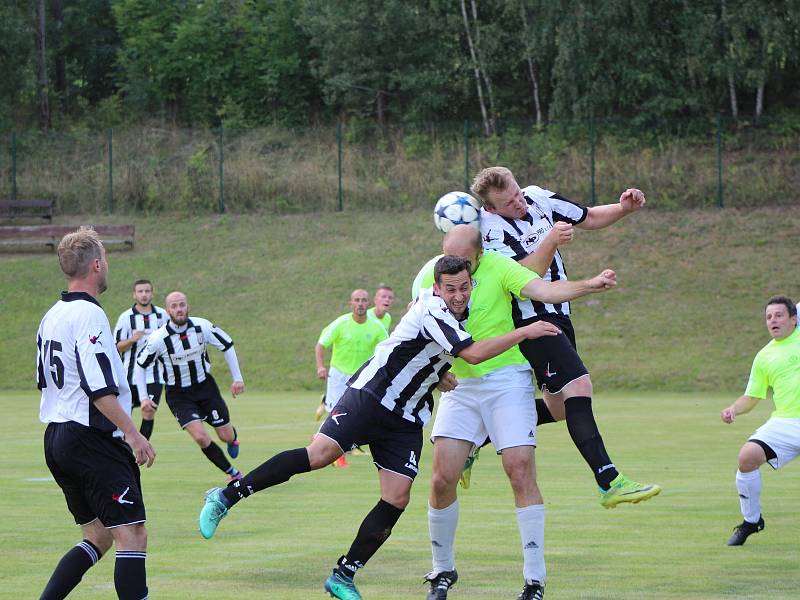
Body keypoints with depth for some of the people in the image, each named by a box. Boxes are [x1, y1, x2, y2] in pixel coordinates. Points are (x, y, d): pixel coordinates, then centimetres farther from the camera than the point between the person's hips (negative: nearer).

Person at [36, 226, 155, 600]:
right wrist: (131, 432, -19)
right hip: (92, 440, -10)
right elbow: (98, 388, -21)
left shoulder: (51, 317, 13)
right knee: (132, 536, -8)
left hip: (56, 439, 10)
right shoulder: (89, 315, -15)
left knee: (97, 538, 15)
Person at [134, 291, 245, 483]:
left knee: (226, 436, 5)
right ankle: (233, 474, 0)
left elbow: (227, 346, 1)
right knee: (201, 438, -20)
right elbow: (140, 365, -6)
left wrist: (237, 378, 0)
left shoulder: (203, 327, -15)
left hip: (205, 386, 2)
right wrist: (143, 397, -9)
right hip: (178, 394, -2)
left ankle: (233, 437, 45)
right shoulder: (158, 339, -20)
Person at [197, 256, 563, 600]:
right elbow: (472, 354, -29)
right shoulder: (432, 310, -18)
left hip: (407, 420, 8)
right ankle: (227, 497, -13)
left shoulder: (461, 316, 9)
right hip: (369, 397, -8)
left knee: (397, 499, -5)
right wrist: (525, 332, -24)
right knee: (320, 454, -23)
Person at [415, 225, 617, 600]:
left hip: (506, 380, -3)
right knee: (442, 480, -5)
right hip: (459, 386, 3)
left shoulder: (498, 267, -10)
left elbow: (543, 290, -23)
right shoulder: (431, 276, 1)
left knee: (521, 473, -11)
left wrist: (591, 285, -39)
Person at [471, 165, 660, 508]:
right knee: (578, 387, -23)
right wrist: (551, 241, -34)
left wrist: (624, 208, -2)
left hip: (556, 315, 9)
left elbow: (589, 218, 14)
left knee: (559, 408, 14)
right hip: (529, 318, -9)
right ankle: (609, 483, -28)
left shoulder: (538, 198, 3)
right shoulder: (491, 228, -18)